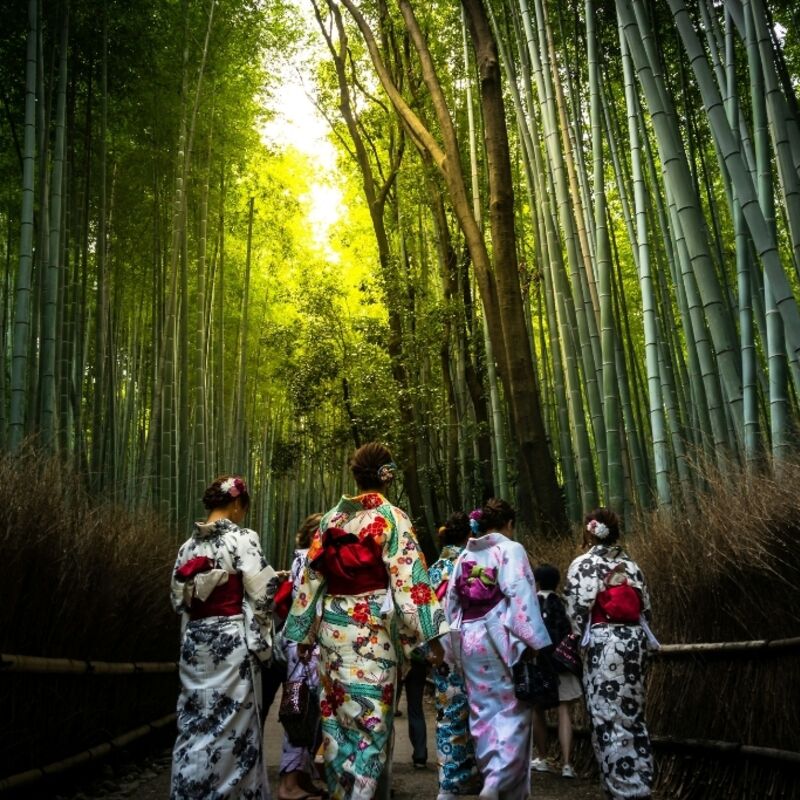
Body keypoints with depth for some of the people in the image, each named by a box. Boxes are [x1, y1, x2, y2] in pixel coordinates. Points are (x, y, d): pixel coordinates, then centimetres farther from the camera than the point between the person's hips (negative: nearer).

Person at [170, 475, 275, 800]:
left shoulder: (189, 544, 9)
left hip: (194, 639, 6)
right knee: (233, 722, 3)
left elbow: (178, 598, 12)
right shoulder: (242, 538, -10)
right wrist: (262, 642, -4)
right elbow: (260, 595, -13)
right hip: (231, 640, -6)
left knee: (195, 721, 12)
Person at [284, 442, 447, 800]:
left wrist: (304, 633, 17)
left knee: (338, 715, 15)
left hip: (333, 626, 5)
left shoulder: (331, 518, 7)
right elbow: (408, 577, -14)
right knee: (371, 717, 2)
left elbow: (311, 576, 9)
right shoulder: (391, 517, -7)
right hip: (373, 630, -5)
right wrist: (430, 633, -12)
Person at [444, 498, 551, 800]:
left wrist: (457, 638, 19)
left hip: (468, 639, 5)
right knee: (512, 710, 2)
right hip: (501, 638, -5)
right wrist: (534, 642, -12)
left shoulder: (465, 555, 12)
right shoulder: (511, 549, -5)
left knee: (483, 711, 11)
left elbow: (451, 600, 13)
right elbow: (521, 597, -14)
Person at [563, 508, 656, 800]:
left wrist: (583, 640, 7)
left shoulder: (582, 565, -5)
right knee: (632, 712, 14)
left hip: (603, 642, -6)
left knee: (609, 716, 1)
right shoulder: (630, 564, 10)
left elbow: (576, 610, -8)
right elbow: (646, 607, 11)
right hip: (634, 639, 6)